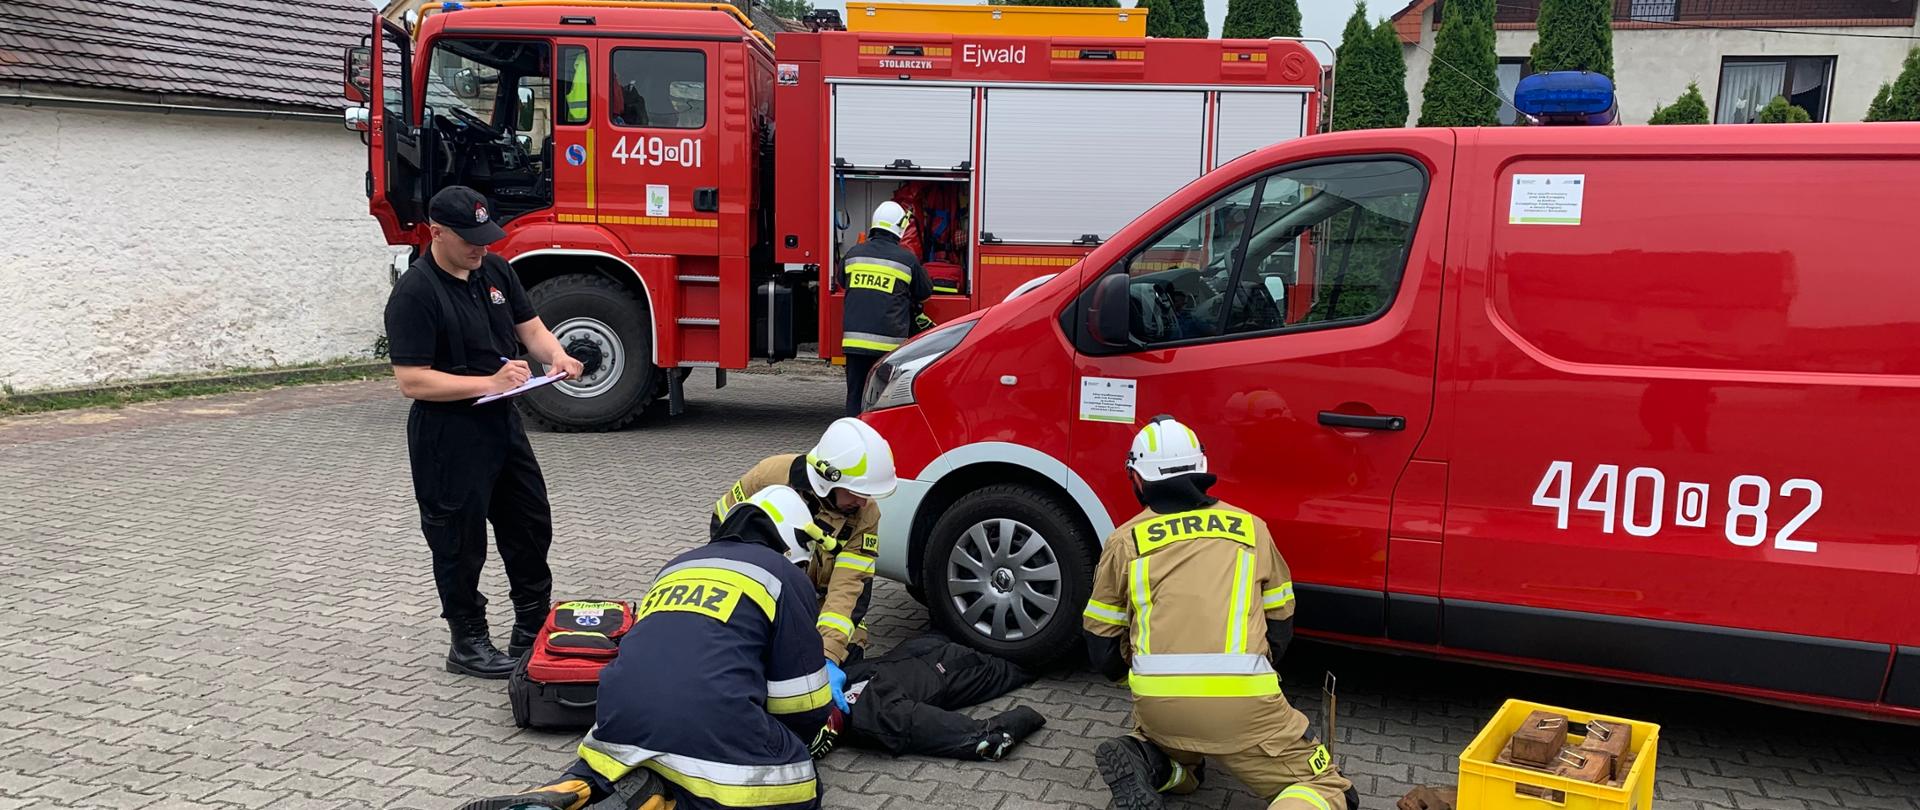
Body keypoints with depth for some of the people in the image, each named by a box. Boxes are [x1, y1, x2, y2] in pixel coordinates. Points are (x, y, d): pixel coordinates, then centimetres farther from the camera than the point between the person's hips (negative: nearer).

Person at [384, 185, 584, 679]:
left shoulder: (494, 270, 4)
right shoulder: (414, 293, -18)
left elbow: (530, 328, 10)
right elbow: (411, 380, -22)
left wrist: (556, 355, -12)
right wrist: (488, 383, -27)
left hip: (502, 422, 8)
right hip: (448, 435, -8)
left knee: (531, 526, 15)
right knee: (460, 542, 4)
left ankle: (533, 632, 30)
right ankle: (468, 644, 20)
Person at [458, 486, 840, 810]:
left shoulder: (678, 565, 28)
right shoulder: (783, 575, 10)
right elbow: (799, 696, 10)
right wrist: (815, 729, 34)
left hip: (623, 715, 7)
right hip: (711, 722, -7)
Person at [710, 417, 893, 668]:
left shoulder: (865, 514, -24)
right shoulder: (771, 475, -25)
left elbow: (850, 586, -29)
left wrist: (829, 654, -42)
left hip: (817, 599, 1)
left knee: (845, 655, -17)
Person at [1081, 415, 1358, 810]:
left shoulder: (1124, 541, 11)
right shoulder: (1251, 528, 13)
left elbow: (1102, 645, 16)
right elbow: (1281, 624, 20)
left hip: (1157, 703, 2)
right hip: (1243, 701, -2)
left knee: (1178, 761, 33)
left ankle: (1146, 764, -2)